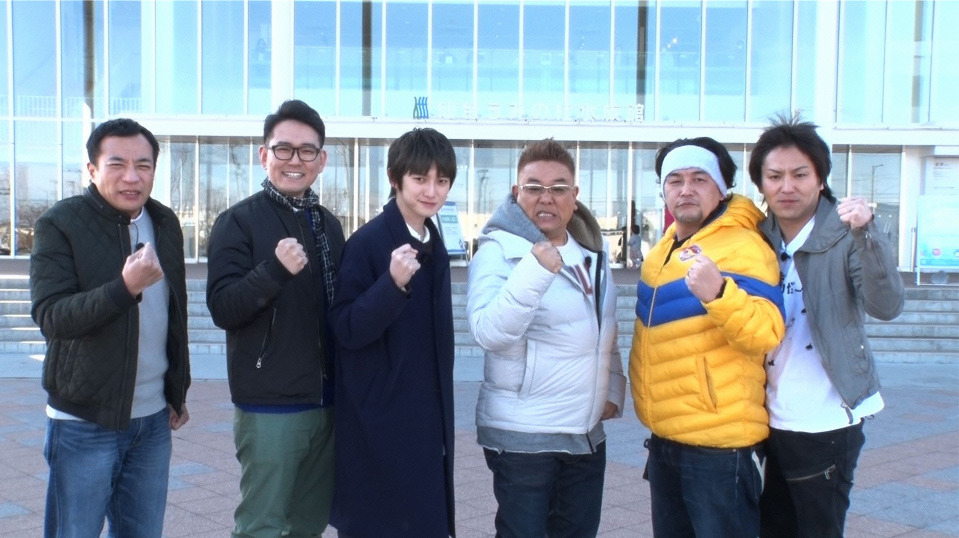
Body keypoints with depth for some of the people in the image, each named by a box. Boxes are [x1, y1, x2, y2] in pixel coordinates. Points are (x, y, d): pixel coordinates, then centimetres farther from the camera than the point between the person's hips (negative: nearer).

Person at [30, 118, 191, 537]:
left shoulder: (166, 224, 8)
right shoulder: (59, 225, -8)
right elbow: (49, 317, -18)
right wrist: (125, 287, -31)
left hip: (153, 421, 5)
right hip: (84, 423, -5)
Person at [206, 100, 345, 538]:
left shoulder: (329, 225, 11)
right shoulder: (238, 221, -6)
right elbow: (222, 308, -15)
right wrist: (275, 269, -30)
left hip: (327, 403, 6)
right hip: (270, 406, -6)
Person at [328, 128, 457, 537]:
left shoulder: (435, 246, 9)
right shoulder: (367, 242, -14)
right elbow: (346, 330, -19)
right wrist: (394, 283, -33)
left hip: (426, 419, 8)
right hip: (379, 422, -7)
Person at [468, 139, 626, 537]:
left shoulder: (593, 251, 9)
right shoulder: (498, 252, -13)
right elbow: (489, 333, -28)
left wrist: (613, 390, 11)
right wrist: (535, 271, -38)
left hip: (588, 433, 7)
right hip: (521, 436, -6)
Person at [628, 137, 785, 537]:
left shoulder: (743, 246, -14)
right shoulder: (666, 247, 11)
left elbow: (767, 335, -24)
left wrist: (718, 292, -41)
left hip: (719, 442, -8)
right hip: (664, 437, 8)